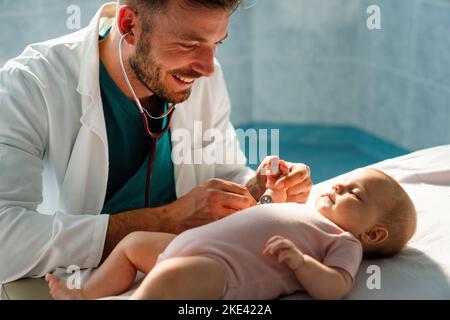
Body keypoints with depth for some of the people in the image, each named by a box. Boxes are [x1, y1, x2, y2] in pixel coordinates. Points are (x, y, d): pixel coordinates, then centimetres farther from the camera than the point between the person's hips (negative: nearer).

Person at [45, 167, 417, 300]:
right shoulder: (307, 213, 30)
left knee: (168, 276, -39)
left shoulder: (344, 242, 4)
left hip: (223, 267, -11)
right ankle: (85, 295, 22)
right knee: (134, 242, 21)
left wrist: (298, 260, -26)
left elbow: (333, 289, -14)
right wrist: (276, 190, 36)